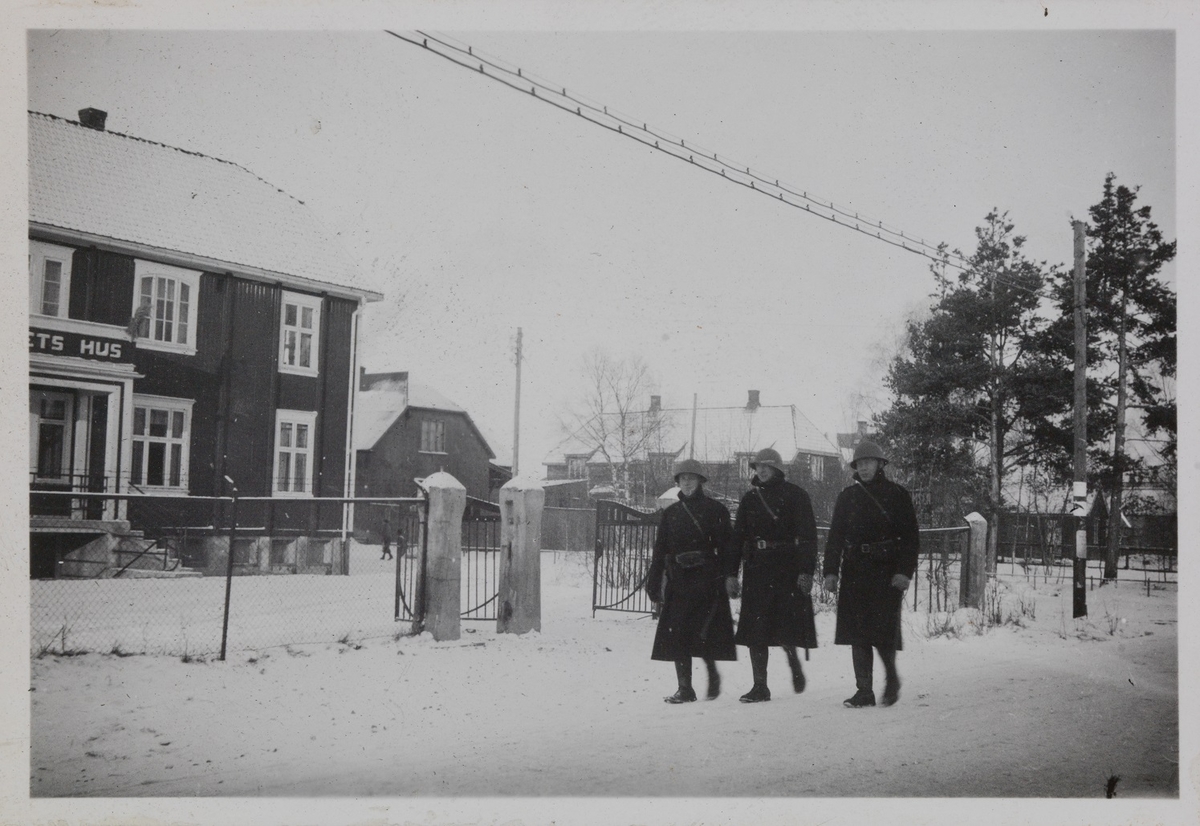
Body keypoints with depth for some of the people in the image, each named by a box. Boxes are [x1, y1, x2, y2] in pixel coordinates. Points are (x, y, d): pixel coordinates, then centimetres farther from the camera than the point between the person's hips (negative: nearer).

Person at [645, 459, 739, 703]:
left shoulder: (716, 510, 2)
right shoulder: (670, 513, 13)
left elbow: (727, 546, -2)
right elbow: (660, 550, 13)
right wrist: (654, 582, 8)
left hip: (707, 581, -4)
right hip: (678, 581, 4)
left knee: (704, 633, -9)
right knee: (677, 635, 0)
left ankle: (712, 673, 18)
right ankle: (685, 689, 8)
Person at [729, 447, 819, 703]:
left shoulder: (795, 495, -1)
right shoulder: (750, 498, 12)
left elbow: (808, 535, -6)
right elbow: (738, 536, 11)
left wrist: (806, 571, -15)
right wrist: (731, 573, 5)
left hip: (788, 568, -4)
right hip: (757, 569, 4)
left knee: (787, 623, -3)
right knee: (755, 628, 0)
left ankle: (794, 664, 28)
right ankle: (760, 686, 6)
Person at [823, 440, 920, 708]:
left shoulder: (897, 495, 2)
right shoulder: (847, 497, 11)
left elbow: (911, 537, -1)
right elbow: (835, 536, 10)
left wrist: (905, 571, -11)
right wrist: (831, 571, 1)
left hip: (886, 570, -3)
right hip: (855, 570, 3)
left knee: (883, 627, -8)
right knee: (857, 630, 0)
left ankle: (892, 678, 19)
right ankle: (864, 691, 6)